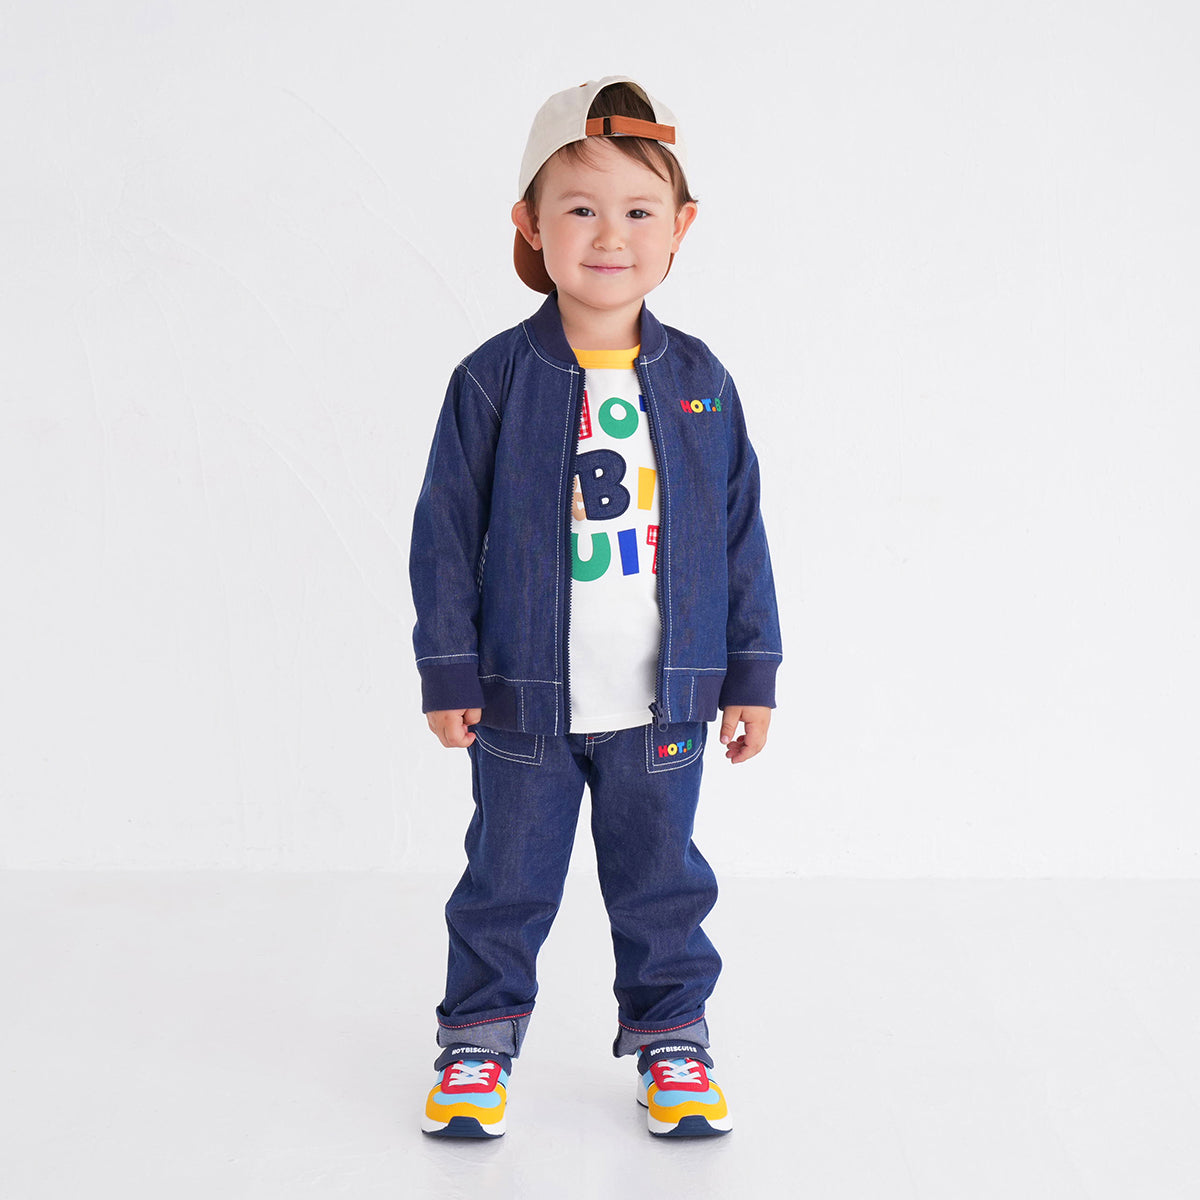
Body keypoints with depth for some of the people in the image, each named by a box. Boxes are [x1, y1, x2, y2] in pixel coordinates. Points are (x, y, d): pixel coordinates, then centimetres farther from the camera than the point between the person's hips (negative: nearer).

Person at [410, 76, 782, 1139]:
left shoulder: (699, 382, -1)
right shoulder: (493, 380, -8)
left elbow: (740, 532, 5)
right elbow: (445, 531, -4)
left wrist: (751, 672, 5)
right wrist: (448, 672, -5)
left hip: (662, 701, 2)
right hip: (526, 696, -1)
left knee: (661, 881, 14)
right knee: (508, 882, 12)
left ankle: (670, 1033, 32)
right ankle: (479, 1033, 30)